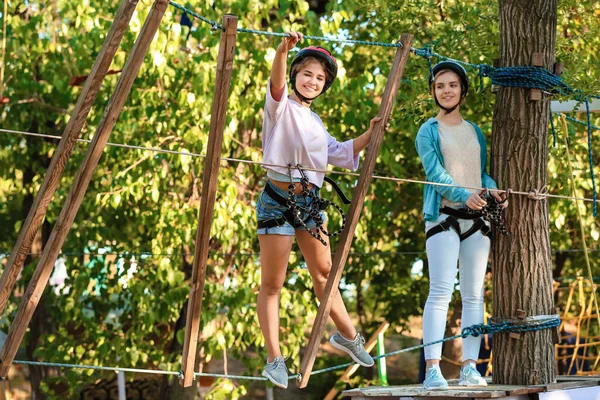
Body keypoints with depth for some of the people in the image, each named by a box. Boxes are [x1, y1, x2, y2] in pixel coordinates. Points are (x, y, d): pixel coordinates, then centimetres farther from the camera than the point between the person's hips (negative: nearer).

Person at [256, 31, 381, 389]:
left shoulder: (315, 122, 17)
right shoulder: (281, 108, -5)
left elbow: (340, 153, 27)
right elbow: (277, 84, -27)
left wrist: (369, 135, 14)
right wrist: (283, 51, -46)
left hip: (311, 200, 7)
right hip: (279, 200, -7)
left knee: (324, 272, 20)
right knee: (272, 283, -3)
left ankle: (347, 335, 37)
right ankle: (274, 360, 1)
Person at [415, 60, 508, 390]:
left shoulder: (475, 131, 18)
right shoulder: (429, 131, 4)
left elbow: (483, 171, 17)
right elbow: (435, 172, -9)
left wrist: (493, 191, -6)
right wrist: (464, 196, -25)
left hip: (476, 219, 5)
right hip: (444, 216, -5)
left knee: (474, 295, 3)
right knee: (441, 291, -14)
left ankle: (469, 367, 6)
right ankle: (432, 369, -18)